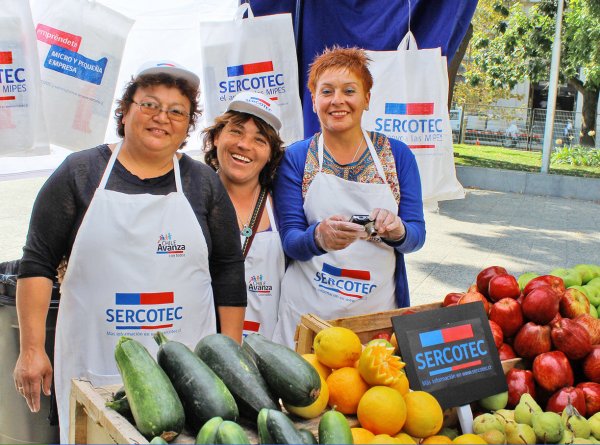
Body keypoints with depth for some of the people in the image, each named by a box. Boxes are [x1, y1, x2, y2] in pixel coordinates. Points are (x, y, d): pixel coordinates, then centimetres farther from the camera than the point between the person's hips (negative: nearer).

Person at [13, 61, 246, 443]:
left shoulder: (203, 183, 7)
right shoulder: (81, 173, 3)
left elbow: (229, 271, 9)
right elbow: (38, 262, 2)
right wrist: (32, 349, -3)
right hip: (94, 366, -1)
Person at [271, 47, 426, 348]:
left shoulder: (398, 155, 2)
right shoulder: (296, 157, 0)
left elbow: (417, 235, 1)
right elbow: (290, 240, -5)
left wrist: (397, 230, -22)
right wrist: (319, 236, -27)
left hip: (378, 310, 1)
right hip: (308, 311, -1)